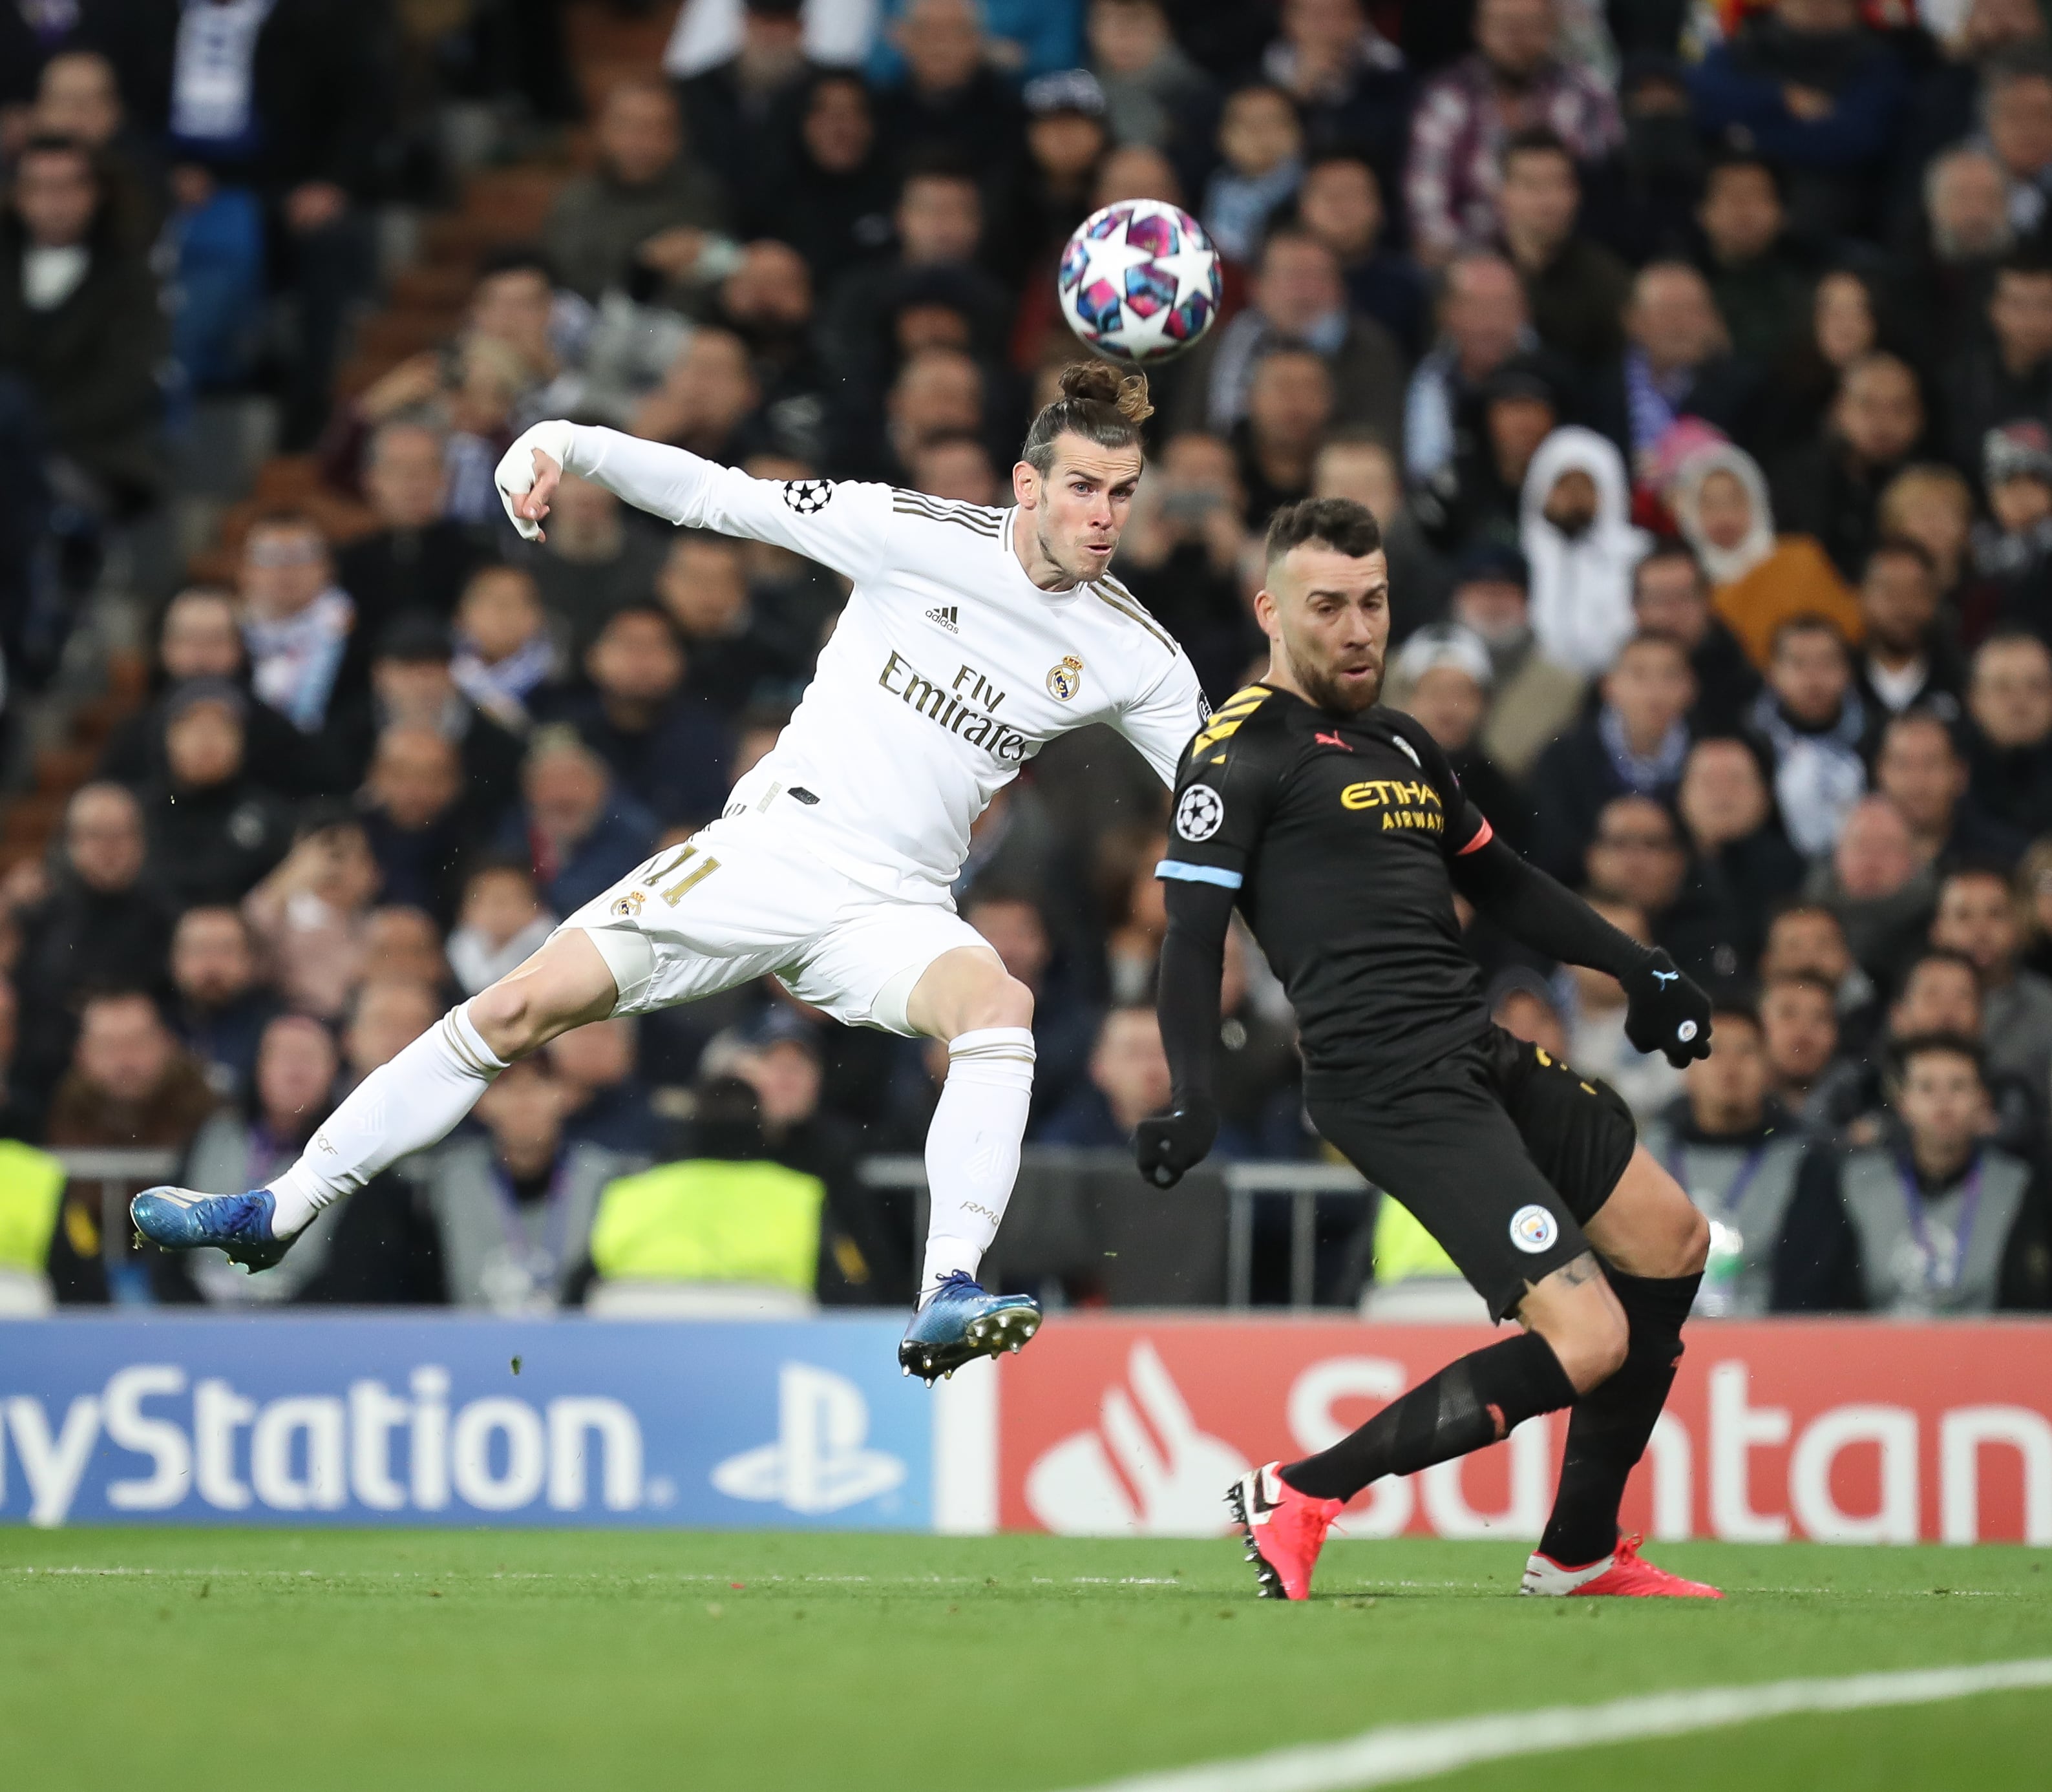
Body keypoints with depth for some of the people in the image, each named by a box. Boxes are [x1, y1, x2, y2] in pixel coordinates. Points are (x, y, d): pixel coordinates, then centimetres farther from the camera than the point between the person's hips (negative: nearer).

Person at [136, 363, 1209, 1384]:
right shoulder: (920, 534, -6)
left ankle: (946, 1301, -42)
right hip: (767, 846, -1)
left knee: (1000, 1006, -34)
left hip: (892, 909, 1)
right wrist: (567, 444, -15)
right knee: (519, 1009, -7)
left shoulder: (1132, 655, 1)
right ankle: (282, 1210, 7)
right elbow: (717, 497, -3)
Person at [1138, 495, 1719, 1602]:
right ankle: (1298, 1498, -7)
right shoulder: (1244, 753, -5)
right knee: (1585, 1340, -16)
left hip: (1480, 1055, 10)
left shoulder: (1400, 745, 21)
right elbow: (1193, 935, -11)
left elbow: (1498, 882, 33)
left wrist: (1639, 971, 29)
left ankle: (1579, 1555, 26)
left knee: (1669, 1242, 18)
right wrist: (1193, 1095, -24)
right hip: (1393, 1086, -10)